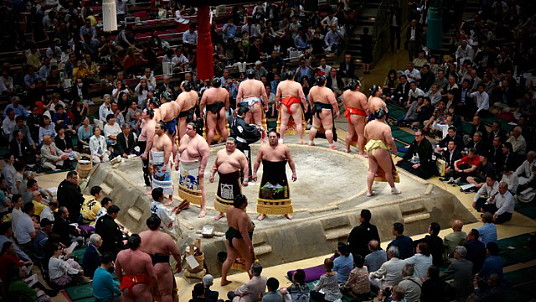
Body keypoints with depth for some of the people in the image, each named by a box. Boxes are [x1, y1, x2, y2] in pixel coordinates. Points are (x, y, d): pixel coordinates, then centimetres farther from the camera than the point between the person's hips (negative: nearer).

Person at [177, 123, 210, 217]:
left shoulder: (200, 141, -18)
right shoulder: (184, 137, 6)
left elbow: (205, 155, -20)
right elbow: (180, 151, 19)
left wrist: (202, 169, -21)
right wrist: (178, 162, 16)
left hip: (195, 168, -8)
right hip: (184, 167, 8)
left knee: (199, 188, -4)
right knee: (185, 186, 20)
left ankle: (203, 209, 1)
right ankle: (186, 202, 40)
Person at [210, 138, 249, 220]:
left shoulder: (239, 154, -6)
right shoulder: (220, 153, 9)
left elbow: (245, 167, -7)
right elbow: (215, 165, 18)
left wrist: (245, 179, -14)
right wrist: (212, 174, 11)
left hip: (234, 180, -5)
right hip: (222, 179, 5)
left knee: (236, 198, -2)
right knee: (221, 196, 16)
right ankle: (221, 212, 35)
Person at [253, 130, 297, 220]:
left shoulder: (284, 148, 0)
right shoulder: (263, 148, 0)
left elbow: (291, 161, 5)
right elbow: (257, 161, 6)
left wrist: (294, 173, 1)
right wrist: (254, 173, 1)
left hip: (281, 176, 0)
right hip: (267, 176, 0)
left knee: (283, 194, 5)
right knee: (265, 194, 3)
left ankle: (286, 212, 19)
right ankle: (263, 213, 15)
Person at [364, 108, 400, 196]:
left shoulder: (368, 124, -1)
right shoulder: (385, 127, -20)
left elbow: (366, 136, 13)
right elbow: (390, 141, -19)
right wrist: (395, 150, -5)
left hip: (370, 149, 6)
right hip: (381, 151, -6)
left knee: (371, 171, 13)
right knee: (388, 171, 11)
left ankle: (369, 191, 14)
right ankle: (393, 189, 25)